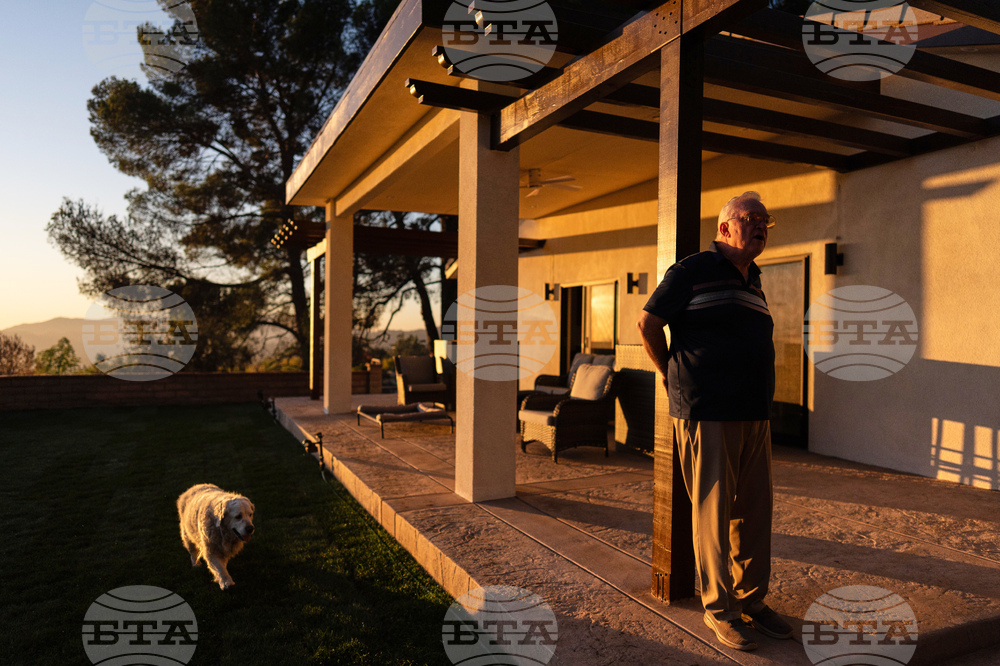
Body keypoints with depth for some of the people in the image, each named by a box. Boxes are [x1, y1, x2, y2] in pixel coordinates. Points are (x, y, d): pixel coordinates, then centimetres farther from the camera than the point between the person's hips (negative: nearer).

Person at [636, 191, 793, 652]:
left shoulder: (753, 280, 17)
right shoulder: (693, 270, -5)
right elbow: (648, 322, -2)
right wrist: (671, 374, 6)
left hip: (754, 414, 7)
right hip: (707, 413, -7)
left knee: (755, 511, 12)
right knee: (712, 511, 0)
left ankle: (751, 601, 26)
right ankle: (718, 608, 14)